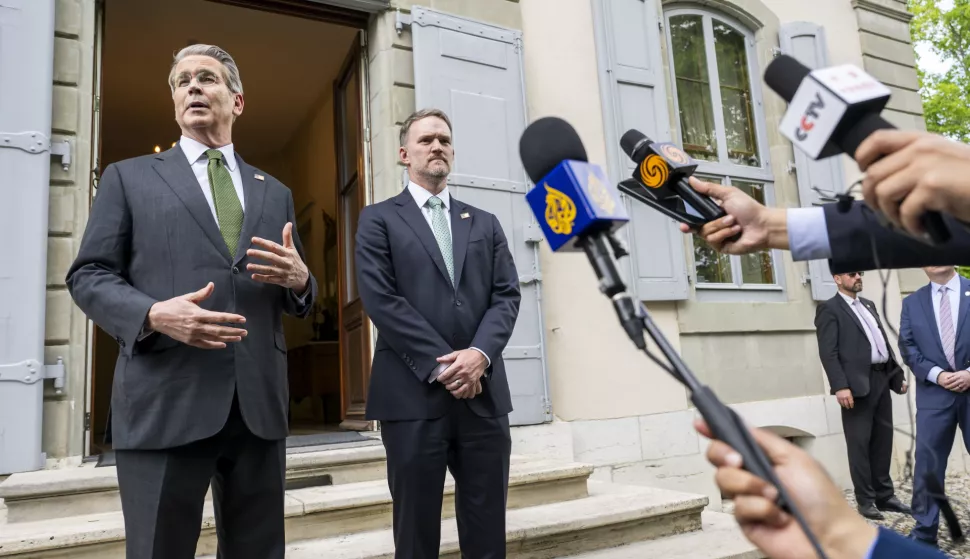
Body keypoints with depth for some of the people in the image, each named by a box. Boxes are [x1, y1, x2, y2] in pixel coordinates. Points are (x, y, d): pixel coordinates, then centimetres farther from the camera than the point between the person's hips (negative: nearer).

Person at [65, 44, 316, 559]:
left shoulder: (274, 192, 17)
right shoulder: (129, 176, 10)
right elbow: (88, 276, 3)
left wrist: (299, 280, -6)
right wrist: (154, 314, -17)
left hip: (259, 404, 3)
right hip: (165, 403, -3)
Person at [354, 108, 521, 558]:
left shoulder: (485, 223, 17)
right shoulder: (379, 219, 6)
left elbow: (507, 296, 6)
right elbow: (380, 299, -6)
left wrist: (480, 354, -12)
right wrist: (440, 364, -12)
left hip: (484, 394, 3)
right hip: (413, 395, -3)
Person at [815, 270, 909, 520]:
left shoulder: (868, 305, 20)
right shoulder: (829, 309, -5)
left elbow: (884, 342, 22)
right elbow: (828, 352, -13)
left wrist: (898, 374, 15)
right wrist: (840, 386, -21)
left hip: (882, 379, 8)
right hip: (858, 384, -7)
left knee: (883, 440, 12)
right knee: (860, 443, 0)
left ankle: (885, 495, 22)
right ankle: (865, 501, 8)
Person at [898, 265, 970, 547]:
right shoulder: (912, 303, 9)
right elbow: (907, 347, 4)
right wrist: (936, 375, -10)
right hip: (934, 395, 1)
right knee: (928, 464, 3)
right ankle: (925, 532, 12)